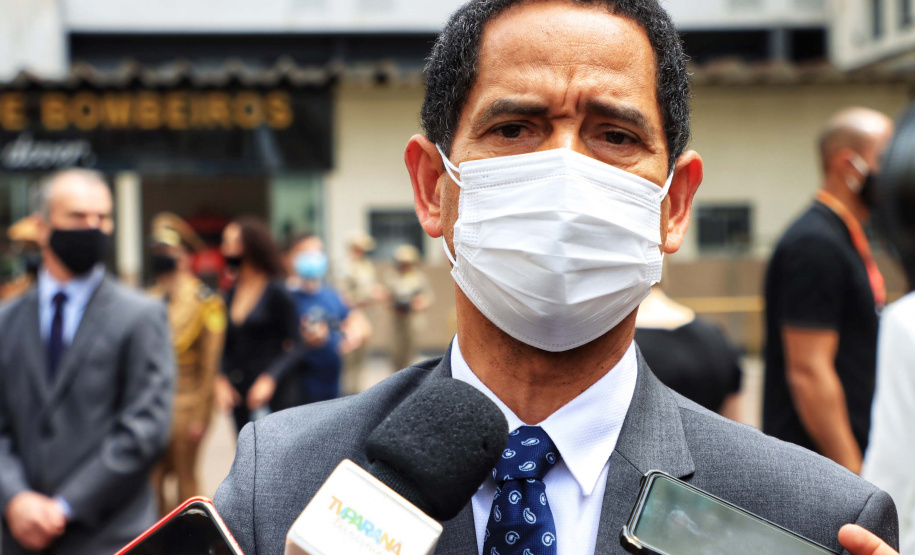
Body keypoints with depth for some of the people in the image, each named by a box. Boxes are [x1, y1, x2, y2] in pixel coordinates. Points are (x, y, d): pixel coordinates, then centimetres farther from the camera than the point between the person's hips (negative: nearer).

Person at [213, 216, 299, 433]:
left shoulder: (276, 291, -6)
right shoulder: (231, 294, 11)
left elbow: (293, 345, -7)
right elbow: (225, 346, 14)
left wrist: (269, 378, -17)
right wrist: (220, 380, -1)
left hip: (274, 396, -6)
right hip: (237, 395, 6)